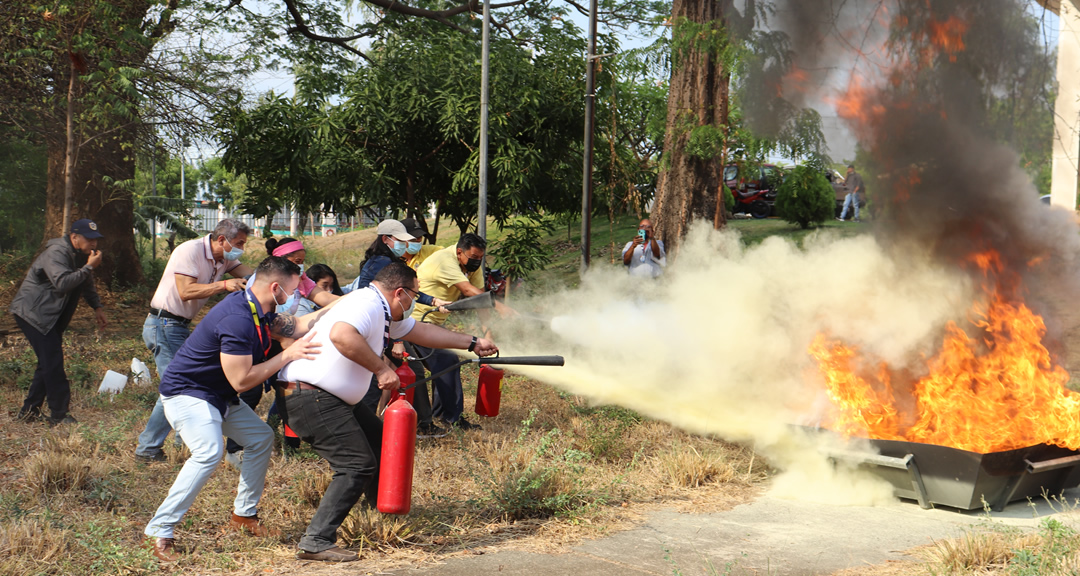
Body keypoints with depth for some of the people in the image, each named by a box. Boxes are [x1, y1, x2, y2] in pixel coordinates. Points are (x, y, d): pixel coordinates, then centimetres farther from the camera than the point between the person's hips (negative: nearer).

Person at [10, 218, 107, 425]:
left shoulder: (81, 255, 11)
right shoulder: (56, 253, -20)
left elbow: (87, 284, 23)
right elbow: (62, 283, -34)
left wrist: (97, 307, 10)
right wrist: (89, 267, -29)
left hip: (50, 315, 10)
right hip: (32, 312, -10)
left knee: (49, 362, 10)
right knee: (52, 362, -13)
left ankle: (29, 411, 19)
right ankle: (58, 415, -9)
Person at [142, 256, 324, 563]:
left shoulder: (258, 310, 1)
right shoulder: (237, 320, -31)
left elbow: (296, 325, 11)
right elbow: (241, 380, -30)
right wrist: (288, 355, -26)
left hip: (218, 396, 11)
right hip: (185, 392, -11)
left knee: (261, 437, 12)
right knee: (209, 452, -28)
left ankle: (244, 515, 22)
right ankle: (159, 530, -21)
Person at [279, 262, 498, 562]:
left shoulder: (385, 313, 15)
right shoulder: (367, 304, -18)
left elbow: (421, 332, 28)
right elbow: (341, 335, -38)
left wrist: (472, 343, 30)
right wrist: (382, 369, -30)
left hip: (337, 397, 11)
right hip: (311, 396, -11)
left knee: (379, 443, 19)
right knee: (358, 465, -13)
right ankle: (316, 542, -11)